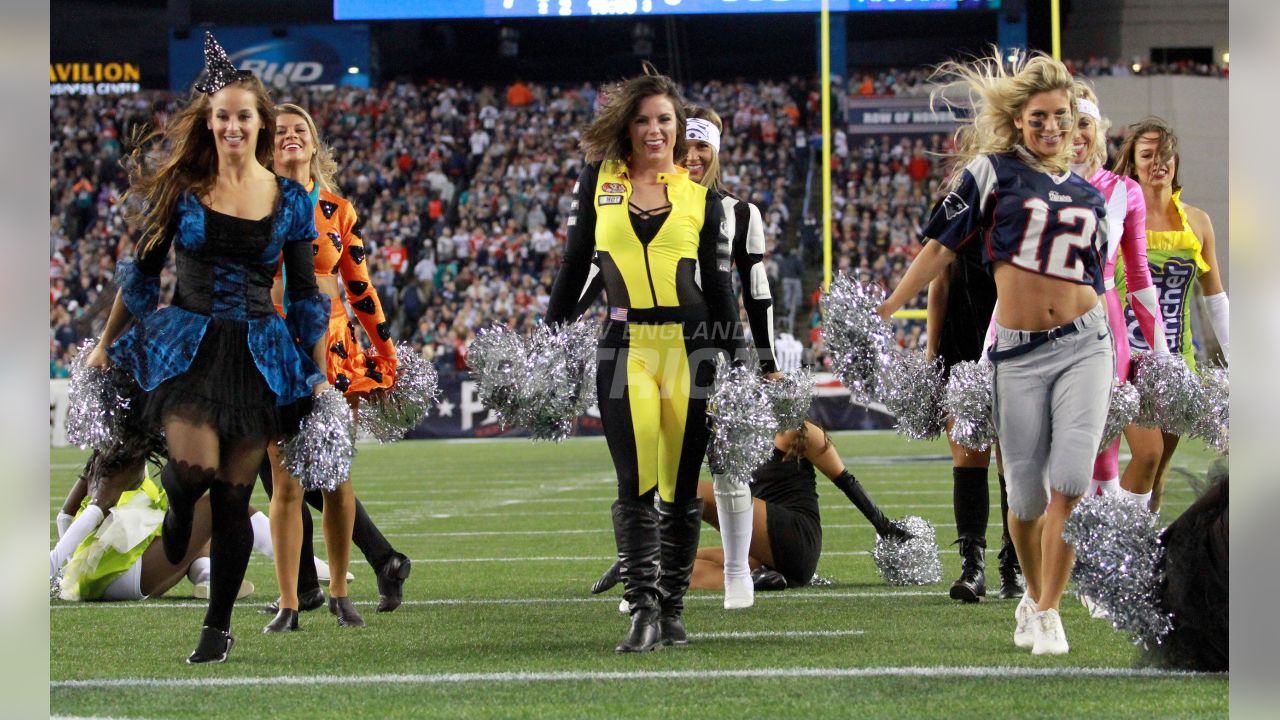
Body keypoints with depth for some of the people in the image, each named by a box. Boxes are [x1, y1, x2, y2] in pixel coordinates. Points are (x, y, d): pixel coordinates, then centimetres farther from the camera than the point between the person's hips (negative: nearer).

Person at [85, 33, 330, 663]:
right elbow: (142, 270, 8)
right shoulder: (183, 187, -1)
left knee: (233, 497, 2)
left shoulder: (290, 200, 2)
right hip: (188, 344, -1)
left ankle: (218, 625, 15)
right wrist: (105, 344, 10)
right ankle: (178, 506, 15)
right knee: (194, 465, -23)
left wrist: (319, 374, 7)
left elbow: (304, 293, 8)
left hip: (257, 356, 1)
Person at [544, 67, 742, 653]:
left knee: (682, 488, 3)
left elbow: (718, 286, 11)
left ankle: (672, 610, 11)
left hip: (690, 343, 1)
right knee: (636, 485, -11)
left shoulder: (701, 199, 9)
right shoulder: (597, 183, 9)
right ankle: (642, 610, -14)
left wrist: (737, 361, 7)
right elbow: (573, 265, 15)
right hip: (625, 346, -1)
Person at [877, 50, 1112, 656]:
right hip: (1018, 353, -2)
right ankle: (1033, 597, 27)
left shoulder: (1089, 194, 14)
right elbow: (941, 245, 4)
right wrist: (886, 309, 0)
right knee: (1026, 498, 1)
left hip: (1084, 345, 2)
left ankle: (1048, 611, -7)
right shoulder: (993, 170, 4)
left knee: (1069, 483, -15)